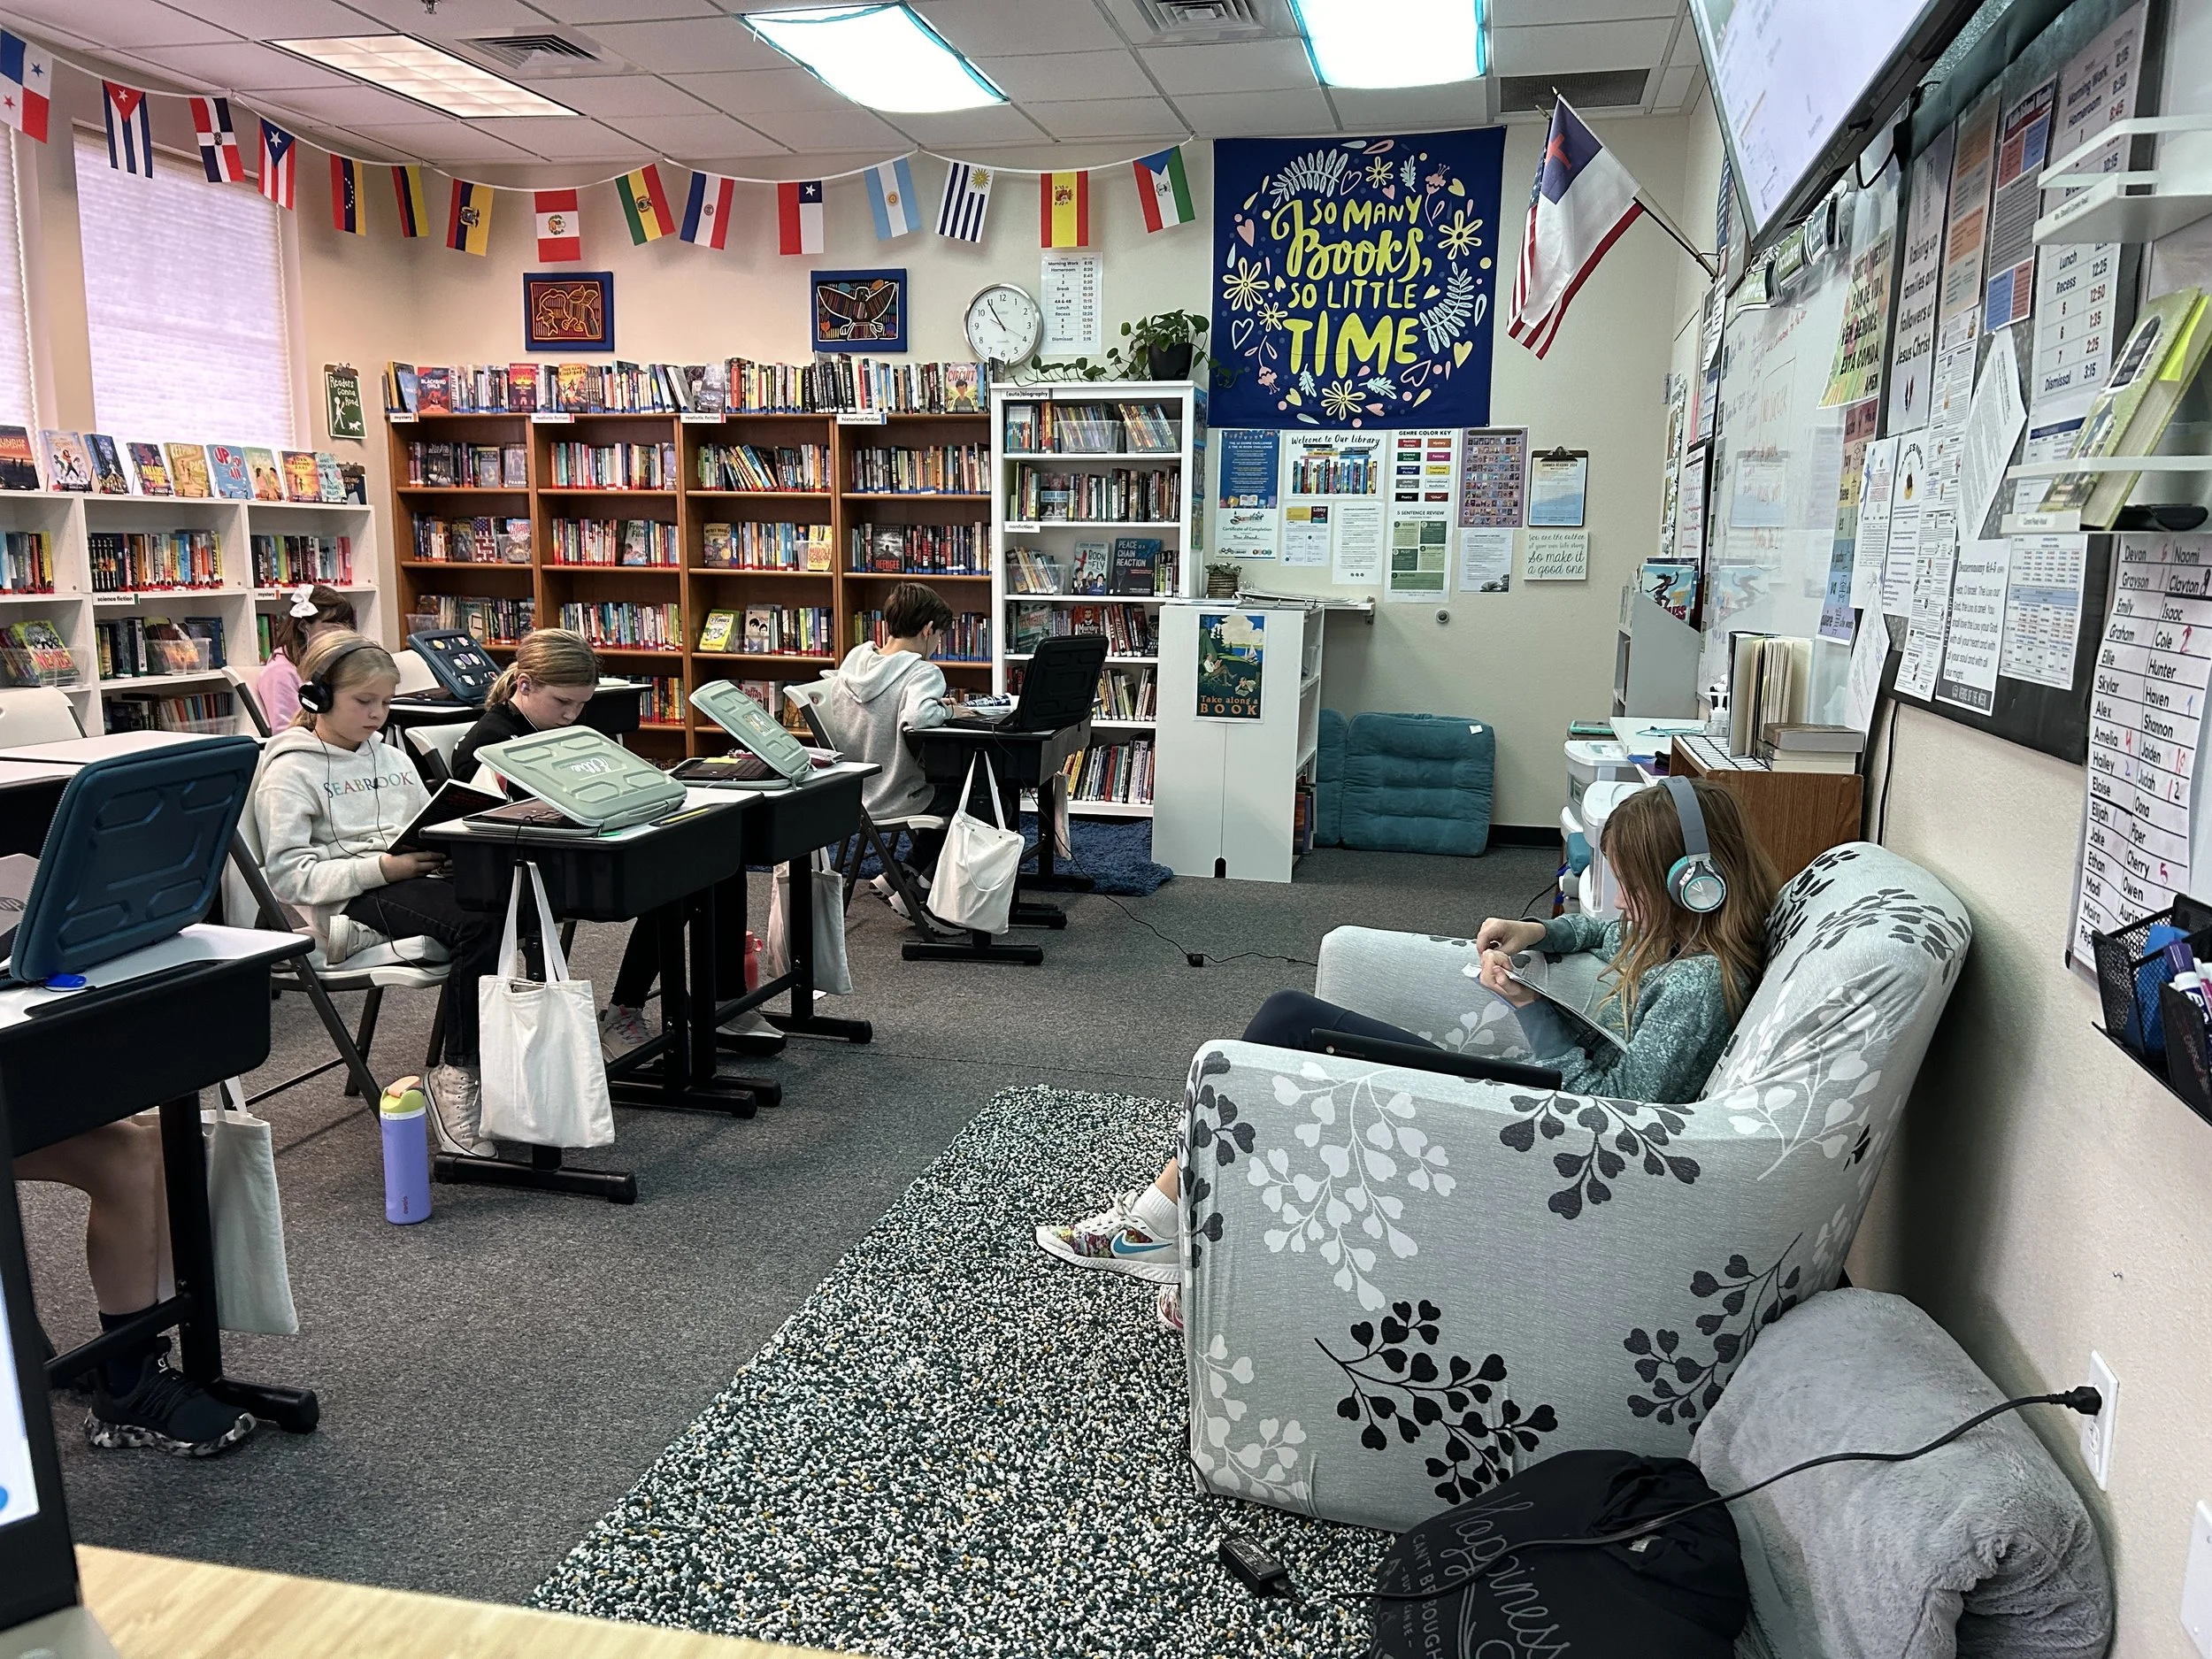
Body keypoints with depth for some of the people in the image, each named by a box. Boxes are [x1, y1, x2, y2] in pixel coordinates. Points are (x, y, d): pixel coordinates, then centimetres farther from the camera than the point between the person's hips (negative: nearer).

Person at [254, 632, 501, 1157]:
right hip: (347, 904, -6)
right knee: (478, 922, -33)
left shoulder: (392, 758, 24)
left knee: (496, 897, -28)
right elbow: (288, 875, -8)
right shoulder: (290, 770, 2)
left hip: (409, 883, 6)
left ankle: (457, 1075, -23)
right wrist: (384, 867, -19)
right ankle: (459, 1075, -22)